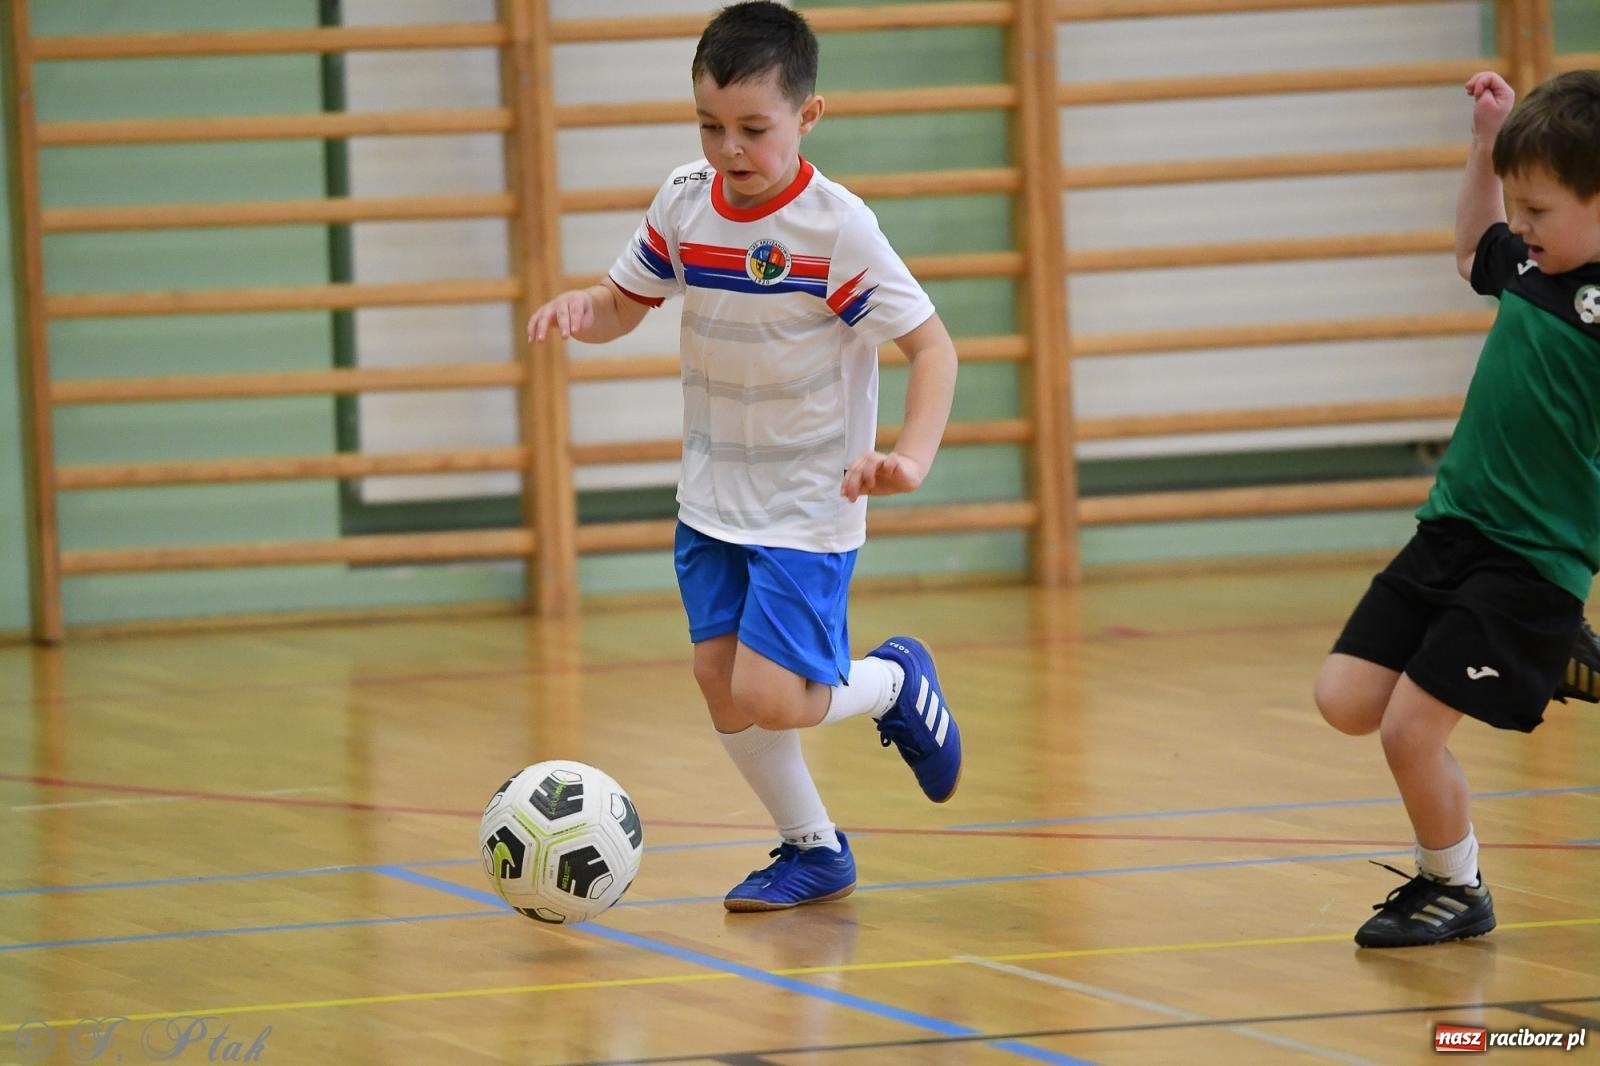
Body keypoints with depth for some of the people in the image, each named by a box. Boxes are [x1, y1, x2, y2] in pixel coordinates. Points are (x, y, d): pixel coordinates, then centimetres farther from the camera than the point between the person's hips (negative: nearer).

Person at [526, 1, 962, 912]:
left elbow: (932, 345, -18)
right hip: (713, 498, 6)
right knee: (722, 683, 2)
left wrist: (912, 454, -33)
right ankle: (814, 852, 22)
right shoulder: (686, 202, -3)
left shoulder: (837, 227, -19)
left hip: (809, 505, -6)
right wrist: (582, 308, -14)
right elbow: (627, 302, 10)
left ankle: (898, 682, 15)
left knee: (767, 695, -16)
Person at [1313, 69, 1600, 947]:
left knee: (1409, 727, -10)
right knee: (1346, 700, 4)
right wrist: (1488, 142, 22)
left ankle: (1455, 890, 16)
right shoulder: (1530, 266, 8)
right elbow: (1472, 251, 31)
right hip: (1451, 531, 8)